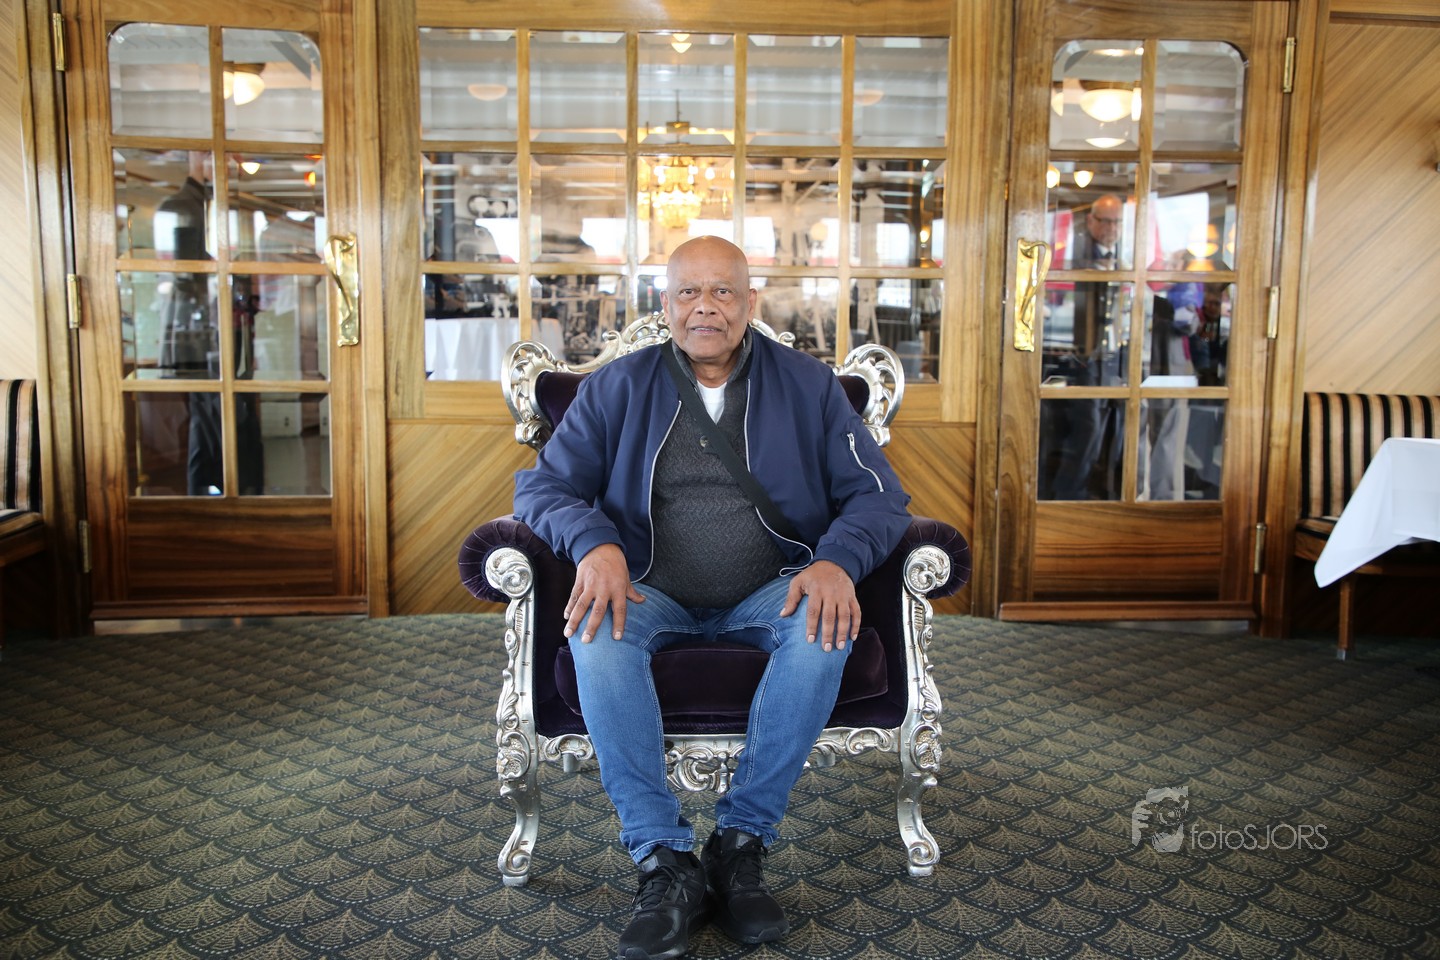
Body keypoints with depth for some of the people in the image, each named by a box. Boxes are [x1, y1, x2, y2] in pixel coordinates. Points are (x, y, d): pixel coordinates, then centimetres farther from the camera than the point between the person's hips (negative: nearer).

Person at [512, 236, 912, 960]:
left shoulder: (808, 385, 6)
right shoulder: (618, 387, 7)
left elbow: (877, 493, 2)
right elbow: (543, 484, 2)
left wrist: (838, 559, -21)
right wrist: (595, 543, -21)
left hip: (770, 591, 0)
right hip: (651, 593, 0)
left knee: (825, 625, -33)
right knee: (597, 633, -32)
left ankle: (740, 841, -22)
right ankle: (666, 864, -28)